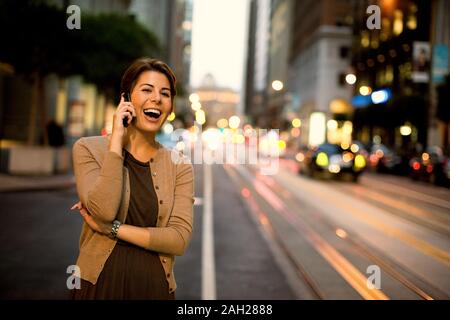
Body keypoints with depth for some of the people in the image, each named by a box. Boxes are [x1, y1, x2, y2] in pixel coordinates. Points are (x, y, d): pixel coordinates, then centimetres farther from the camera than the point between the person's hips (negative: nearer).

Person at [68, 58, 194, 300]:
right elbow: (103, 210, -21)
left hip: (155, 287, 2)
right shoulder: (88, 148, -5)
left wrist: (110, 228, -17)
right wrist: (117, 137, -17)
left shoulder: (179, 166, 0)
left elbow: (179, 239, -11)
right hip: (99, 284, -1)